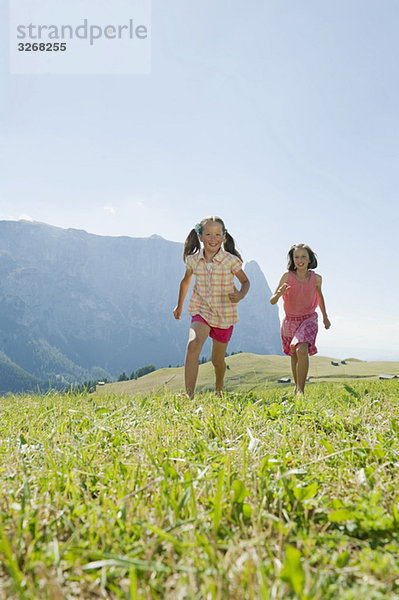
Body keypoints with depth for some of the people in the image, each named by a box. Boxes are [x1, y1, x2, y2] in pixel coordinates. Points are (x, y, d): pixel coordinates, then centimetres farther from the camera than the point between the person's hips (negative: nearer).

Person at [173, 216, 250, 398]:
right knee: (193, 344, -29)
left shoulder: (230, 260, -11)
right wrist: (179, 306, 26)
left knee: (217, 359, 12)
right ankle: (189, 394, -30)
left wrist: (240, 295, -20)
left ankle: (219, 388, 45)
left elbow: (245, 281, 3)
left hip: (224, 314, -1)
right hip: (201, 311, 1)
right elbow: (186, 281, 16)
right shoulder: (193, 260, -3)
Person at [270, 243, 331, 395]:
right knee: (294, 356, 16)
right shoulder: (287, 276, -13)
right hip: (290, 320, 1)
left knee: (302, 351, -25)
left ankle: (301, 390, -20)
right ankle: (297, 387, 38)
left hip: (308, 320, -1)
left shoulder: (316, 278, -7)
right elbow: (272, 301, -13)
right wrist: (279, 294, -36)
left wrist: (325, 317, 22)